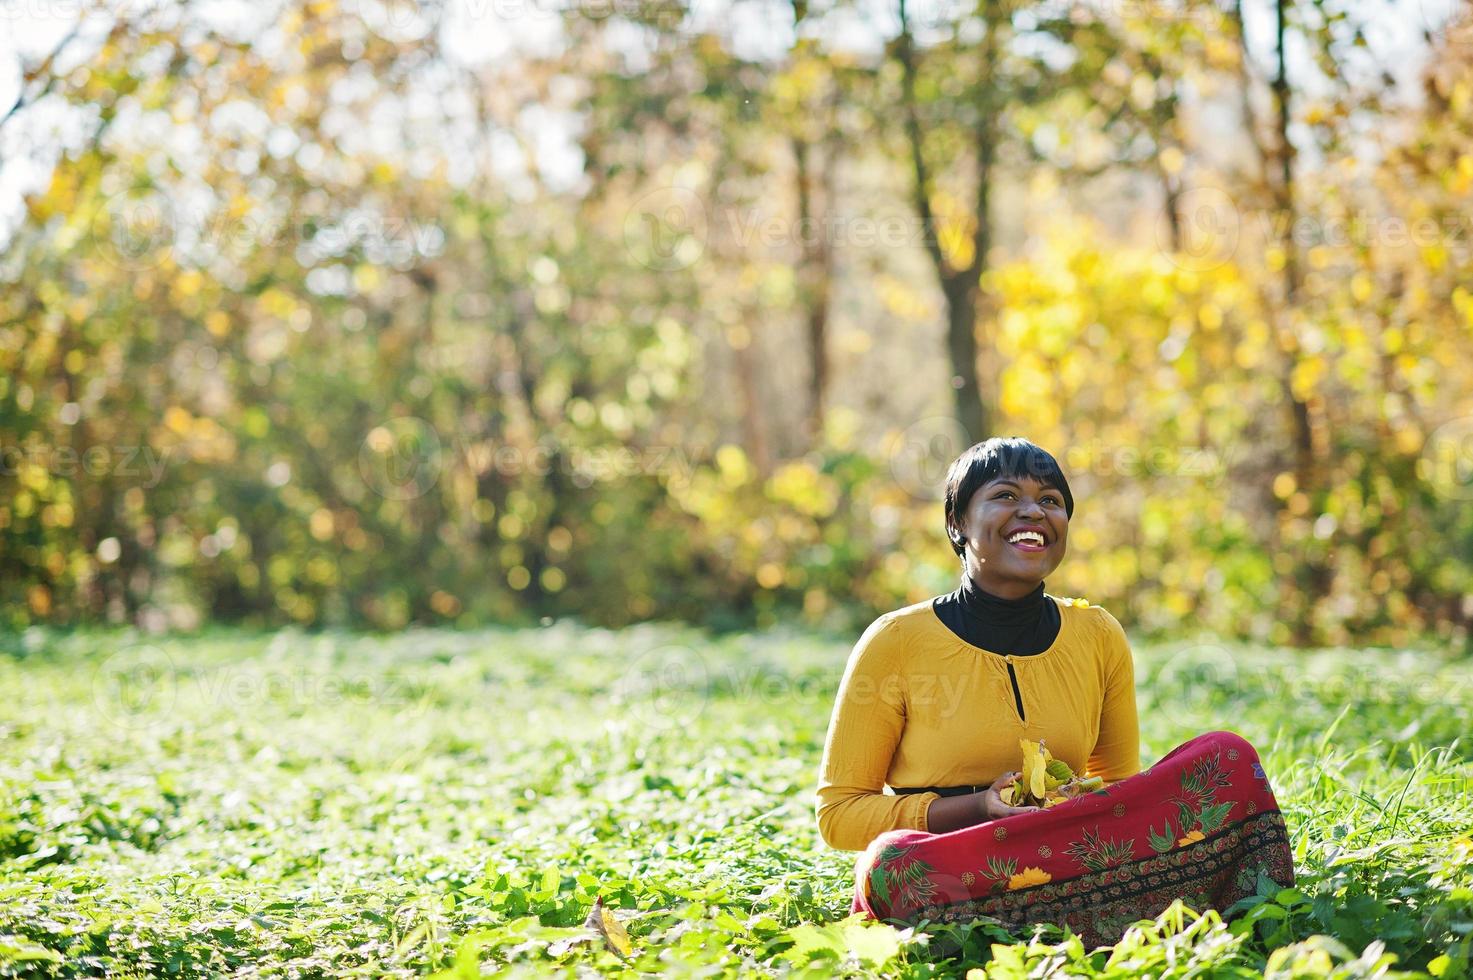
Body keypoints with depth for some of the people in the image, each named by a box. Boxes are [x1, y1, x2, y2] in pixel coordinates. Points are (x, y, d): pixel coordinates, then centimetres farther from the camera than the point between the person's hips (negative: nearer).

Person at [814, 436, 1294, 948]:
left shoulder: (1099, 637, 7)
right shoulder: (897, 641, -5)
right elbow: (837, 813, -2)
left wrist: (1091, 809, -9)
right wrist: (980, 808, -18)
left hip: (1063, 874, 3)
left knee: (1225, 755, -13)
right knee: (895, 862, -40)